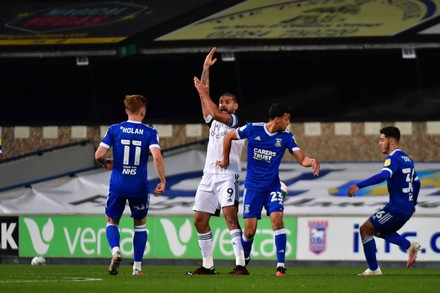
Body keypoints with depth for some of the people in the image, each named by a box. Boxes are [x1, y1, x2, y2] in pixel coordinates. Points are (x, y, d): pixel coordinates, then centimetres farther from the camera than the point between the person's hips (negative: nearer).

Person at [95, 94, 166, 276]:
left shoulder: (114, 130, 0)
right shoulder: (149, 133, -3)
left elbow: (99, 155, -5)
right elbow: (157, 157, -17)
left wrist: (107, 164, 17)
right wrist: (162, 181, -9)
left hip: (118, 184, 0)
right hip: (139, 186, 0)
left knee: (111, 221, 17)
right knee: (140, 223, 19)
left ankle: (115, 251, -13)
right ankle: (137, 266, 16)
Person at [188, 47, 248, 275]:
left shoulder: (234, 120, 0)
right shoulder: (214, 121, 20)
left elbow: (215, 113, -18)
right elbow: (205, 97, 16)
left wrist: (203, 92, -8)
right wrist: (206, 68, 14)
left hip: (227, 175, -8)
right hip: (208, 175, 8)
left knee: (230, 215, -20)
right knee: (199, 220, 6)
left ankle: (240, 264, -27)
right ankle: (207, 264, 14)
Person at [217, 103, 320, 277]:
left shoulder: (286, 137, -5)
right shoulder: (253, 129, -9)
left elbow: (301, 158, -11)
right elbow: (228, 137, 5)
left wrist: (312, 161, -33)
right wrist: (226, 161, 10)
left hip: (272, 186, 1)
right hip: (253, 187, -1)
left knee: (277, 219, -21)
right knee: (250, 230, -2)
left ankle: (281, 265, -20)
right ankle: (244, 259, 29)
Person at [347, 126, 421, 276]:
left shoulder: (393, 159, -15)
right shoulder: (407, 159, 14)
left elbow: (383, 176, -34)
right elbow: (416, 183, 24)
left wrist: (358, 185, -40)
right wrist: (412, 203, 37)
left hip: (396, 207, -9)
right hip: (407, 208, 9)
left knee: (365, 229, 0)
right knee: (380, 230, 26)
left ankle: (373, 269, 0)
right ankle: (409, 245, 5)